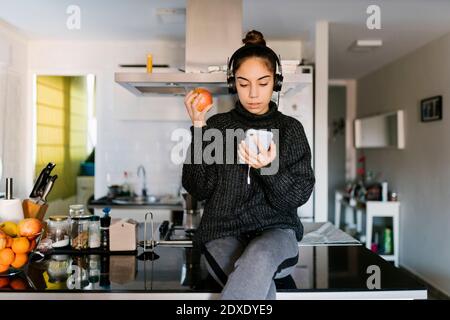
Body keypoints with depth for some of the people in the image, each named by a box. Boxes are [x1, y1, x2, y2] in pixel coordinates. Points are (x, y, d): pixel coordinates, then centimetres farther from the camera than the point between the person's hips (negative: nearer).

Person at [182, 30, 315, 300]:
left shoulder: (290, 129, 6)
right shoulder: (217, 126, 7)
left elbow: (298, 196, -2)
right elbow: (198, 189, -2)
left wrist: (269, 168, -22)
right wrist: (198, 129, -10)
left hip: (275, 231, 0)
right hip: (224, 232, 0)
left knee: (259, 259, -36)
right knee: (261, 289, -31)